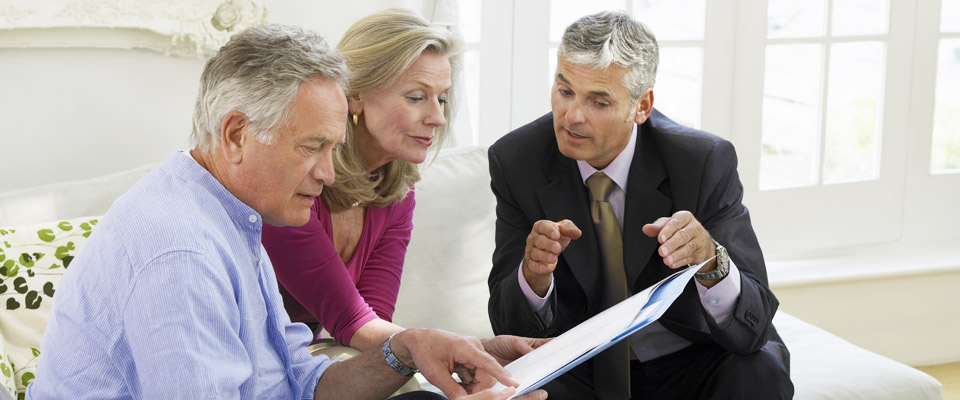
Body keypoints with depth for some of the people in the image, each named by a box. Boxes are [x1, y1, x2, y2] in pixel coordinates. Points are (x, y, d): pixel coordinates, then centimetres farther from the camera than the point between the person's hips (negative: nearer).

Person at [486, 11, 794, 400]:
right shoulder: (515, 160, -12)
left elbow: (753, 327, -21)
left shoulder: (705, 161, -18)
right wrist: (534, 275, -36)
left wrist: (711, 262, -43)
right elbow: (509, 325, -12)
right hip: (582, 366, 1)